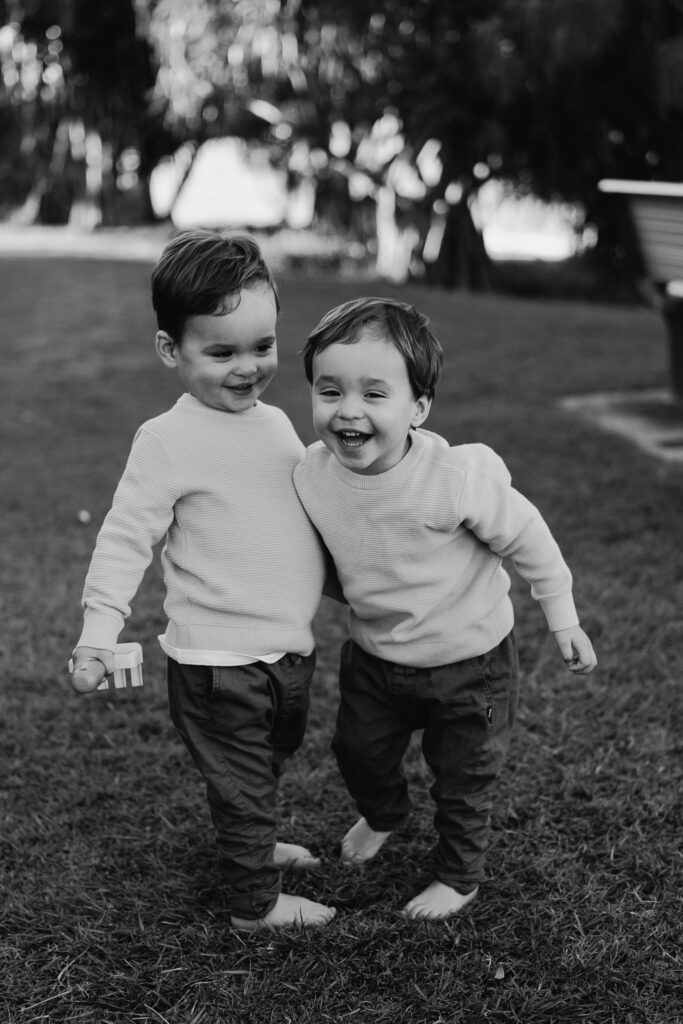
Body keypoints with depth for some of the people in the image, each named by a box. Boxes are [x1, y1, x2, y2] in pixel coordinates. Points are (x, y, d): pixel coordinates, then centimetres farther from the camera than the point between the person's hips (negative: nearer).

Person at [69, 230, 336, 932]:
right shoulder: (169, 439, -17)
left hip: (288, 647, 8)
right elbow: (126, 537, -17)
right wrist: (98, 632, -23)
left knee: (269, 764, 28)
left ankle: (251, 845, 52)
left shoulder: (276, 424, 5)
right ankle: (255, 904, 28)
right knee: (241, 782, 8)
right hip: (218, 660, -7)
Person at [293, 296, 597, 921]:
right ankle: (383, 815, 58)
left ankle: (459, 877, 42)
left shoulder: (457, 477, -32)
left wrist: (563, 621, -8)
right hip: (374, 656, 5)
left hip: (470, 663, -4)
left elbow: (528, 540, -17)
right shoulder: (312, 476, -17)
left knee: (464, 782, 14)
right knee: (358, 752, 24)